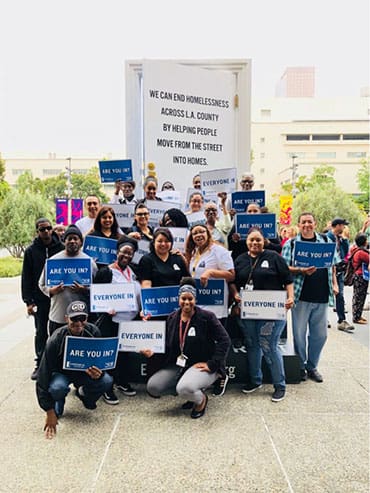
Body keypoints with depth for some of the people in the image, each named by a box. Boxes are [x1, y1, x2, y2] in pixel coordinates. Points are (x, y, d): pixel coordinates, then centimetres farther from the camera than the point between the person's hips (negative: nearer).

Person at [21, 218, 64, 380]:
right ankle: (40, 364, 20)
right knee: (41, 333, 9)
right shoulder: (31, 251, 1)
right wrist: (28, 301, -4)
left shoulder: (61, 248, -2)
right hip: (40, 299, 1)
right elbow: (26, 277, 1)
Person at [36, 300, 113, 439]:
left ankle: (83, 393, 9)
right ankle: (59, 402, 4)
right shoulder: (55, 340, -28)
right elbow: (43, 376, -25)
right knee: (57, 388, -36)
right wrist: (50, 412, -26)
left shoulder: (93, 332, -20)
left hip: (85, 370, 3)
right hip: (61, 373, -2)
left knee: (106, 381, -25)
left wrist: (99, 373, -37)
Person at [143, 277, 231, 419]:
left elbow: (224, 340, -12)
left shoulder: (206, 317, -9)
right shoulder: (172, 318, 6)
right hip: (178, 365, 6)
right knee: (152, 387, -11)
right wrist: (153, 352, -9)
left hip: (201, 366, -6)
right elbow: (167, 345, 12)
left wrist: (212, 364, -18)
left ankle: (201, 399, 4)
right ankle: (191, 392, 11)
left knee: (184, 389, -35)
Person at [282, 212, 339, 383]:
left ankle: (312, 366, 27)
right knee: (299, 334, 5)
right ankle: (300, 366, 23)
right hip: (301, 296, -3)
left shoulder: (325, 242, 10)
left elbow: (332, 265, 17)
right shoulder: (291, 244, 1)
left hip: (322, 297, 3)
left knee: (320, 334, 10)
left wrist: (334, 284, 8)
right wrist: (301, 270, -20)